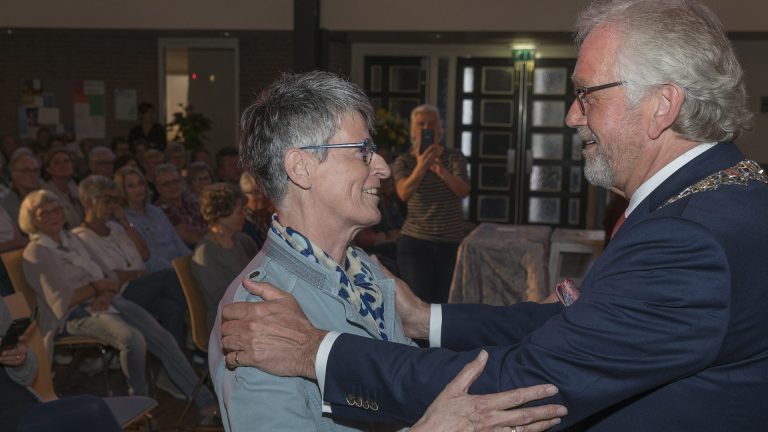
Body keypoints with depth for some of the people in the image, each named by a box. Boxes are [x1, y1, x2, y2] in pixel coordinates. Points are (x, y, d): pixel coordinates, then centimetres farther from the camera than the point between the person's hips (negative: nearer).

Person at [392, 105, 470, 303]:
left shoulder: (454, 157, 1)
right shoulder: (403, 162, -1)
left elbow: (464, 190, -16)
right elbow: (404, 193, -19)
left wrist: (442, 171, -36)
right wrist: (420, 168, -37)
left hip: (452, 243, 1)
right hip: (415, 242, -1)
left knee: (446, 302, 5)